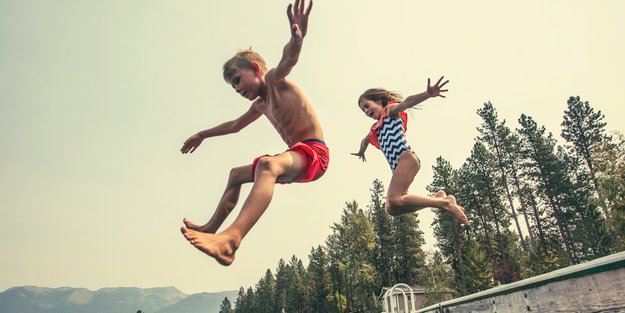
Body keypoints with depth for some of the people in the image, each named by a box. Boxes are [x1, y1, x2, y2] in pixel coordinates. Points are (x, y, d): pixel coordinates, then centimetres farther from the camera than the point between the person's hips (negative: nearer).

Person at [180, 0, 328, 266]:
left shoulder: (274, 80, -5)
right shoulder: (260, 104, 21)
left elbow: (288, 59, -29)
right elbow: (236, 125, 38)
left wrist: (297, 38, -51)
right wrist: (202, 135, 47)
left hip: (313, 152, -10)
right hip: (296, 157, 11)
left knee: (267, 165, -41)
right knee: (237, 174, 25)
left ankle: (231, 238, -58)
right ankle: (212, 228, 31)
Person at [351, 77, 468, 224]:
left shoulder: (390, 109, 7)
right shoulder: (376, 128, 29)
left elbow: (406, 102, -16)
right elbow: (365, 141, 51)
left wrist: (427, 94, -36)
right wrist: (361, 152, 72)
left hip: (406, 158, -9)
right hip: (398, 167, 9)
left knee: (394, 200, -26)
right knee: (391, 209, -4)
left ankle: (445, 203, -18)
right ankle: (437, 198, 3)